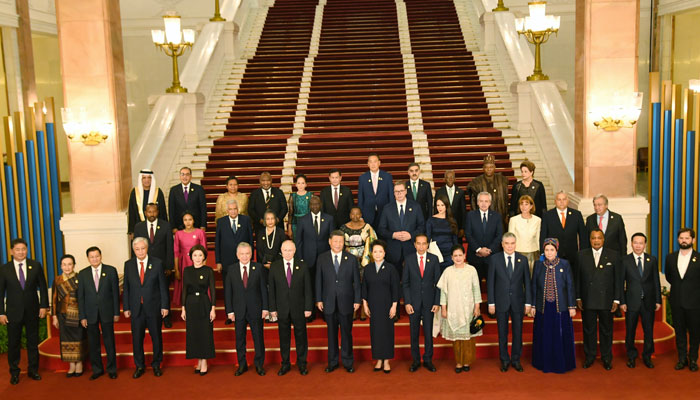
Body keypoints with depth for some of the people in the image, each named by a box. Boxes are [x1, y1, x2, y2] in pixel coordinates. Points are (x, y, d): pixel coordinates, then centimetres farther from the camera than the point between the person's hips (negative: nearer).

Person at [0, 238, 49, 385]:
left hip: (32, 311, 1)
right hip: (13, 312, -1)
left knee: (33, 342, 10)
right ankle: (14, 372, 21)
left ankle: (33, 370, 24)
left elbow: (43, 286, 3)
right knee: (13, 343, 7)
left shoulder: (35, 266, -1)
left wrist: (44, 306, -3)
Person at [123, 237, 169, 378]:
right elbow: (126, 288, 5)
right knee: (137, 338, 8)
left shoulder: (157, 263, -3)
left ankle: (156, 365, 24)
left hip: (154, 307, -1)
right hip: (136, 308, 2)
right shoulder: (128, 265, 3)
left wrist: (164, 306, -5)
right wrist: (126, 308, 2)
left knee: (156, 337, 8)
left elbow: (163, 286, -2)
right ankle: (139, 366, 24)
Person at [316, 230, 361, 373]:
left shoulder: (351, 259, 1)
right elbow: (318, 281, 4)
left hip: (346, 303, 0)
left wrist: (357, 300, -1)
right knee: (331, 333, 10)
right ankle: (332, 362, 21)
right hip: (329, 303, 1)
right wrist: (318, 300, 0)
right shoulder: (322, 259, 2)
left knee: (346, 333, 7)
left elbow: (356, 281, 2)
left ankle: (348, 362, 20)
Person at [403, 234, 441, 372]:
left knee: (428, 332, 6)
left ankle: (428, 360, 19)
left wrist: (437, 302, -4)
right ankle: (415, 360, 18)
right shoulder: (409, 260, 1)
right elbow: (405, 283, 2)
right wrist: (407, 303, -6)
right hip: (413, 303, 0)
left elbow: (438, 282, 1)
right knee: (414, 333, 7)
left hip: (429, 302, 0)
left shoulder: (434, 259, 1)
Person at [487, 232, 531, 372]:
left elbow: (527, 282, 3)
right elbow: (490, 282, -2)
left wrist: (528, 302, -1)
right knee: (502, 333, 8)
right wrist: (491, 302, -5)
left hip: (518, 302, 1)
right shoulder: (495, 259, -3)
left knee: (518, 332, 9)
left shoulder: (523, 259, 1)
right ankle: (504, 360, 22)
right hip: (501, 302, -1)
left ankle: (516, 359, 24)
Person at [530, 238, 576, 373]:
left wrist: (572, 306, -3)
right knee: (544, 336, 8)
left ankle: (562, 364, 19)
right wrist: (533, 306, 3)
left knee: (561, 335, 4)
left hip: (560, 307, -1)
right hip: (543, 307, 1)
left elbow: (570, 286, 0)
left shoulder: (565, 264, -1)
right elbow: (534, 286, 5)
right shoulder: (538, 264, 3)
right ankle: (545, 364, 21)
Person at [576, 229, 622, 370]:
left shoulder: (613, 255, 1)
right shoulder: (582, 255, 3)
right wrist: (578, 297, -1)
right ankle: (589, 357, 23)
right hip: (587, 301, 1)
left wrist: (616, 299, -4)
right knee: (588, 329, 10)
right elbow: (577, 278, 3)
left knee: (606, 330, 9)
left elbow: (618, 279, 1)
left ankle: (606, 358, 23)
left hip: (606, 301, -1)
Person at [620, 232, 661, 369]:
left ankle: (647, 357, 25)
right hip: (632, 301, -1)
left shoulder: (652, 260, 4)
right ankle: (632, 356, 24)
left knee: (649, 331, 9)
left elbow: (656, 281, 5)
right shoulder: (625, 260, -2)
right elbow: (621, 282, -2)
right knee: (630, 331, 7)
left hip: (648, 302, 1)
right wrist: (622, 302, -6)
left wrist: (658, 300, 2)